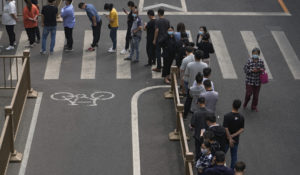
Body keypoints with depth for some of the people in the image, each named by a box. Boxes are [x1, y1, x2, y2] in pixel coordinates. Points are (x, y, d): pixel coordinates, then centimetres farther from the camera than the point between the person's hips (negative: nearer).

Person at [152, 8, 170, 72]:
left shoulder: (158, 21, -14)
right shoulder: (167, 21, 3)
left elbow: (157, 31, -16)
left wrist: (154, 40, -10)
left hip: (159, 39, -5)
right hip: (166, 38, 5)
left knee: (158, 53, 0)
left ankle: (158, 67, 1)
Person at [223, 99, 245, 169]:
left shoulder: (227, 116, -19)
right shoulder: (241, 117, -7)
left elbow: (226, 129, -22)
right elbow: (242, 129, -8)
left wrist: (230, 138, -16)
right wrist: (233, 135, -13)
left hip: (226, 139, -3)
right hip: (236, 140, 3)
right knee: (234, 155, 13)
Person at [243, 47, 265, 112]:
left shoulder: (261, 61, -4)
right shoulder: (249, 61, -14)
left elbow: (263, 69, 6)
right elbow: (245, 70, -11)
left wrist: (261, 70, -17)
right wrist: (252, 70, -24)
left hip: (257, 81, 3)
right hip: (249, 81, -3)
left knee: (256, 94, 10)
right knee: (248, 93, 0)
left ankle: (254, 107, 28)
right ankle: (245, 103, 30)